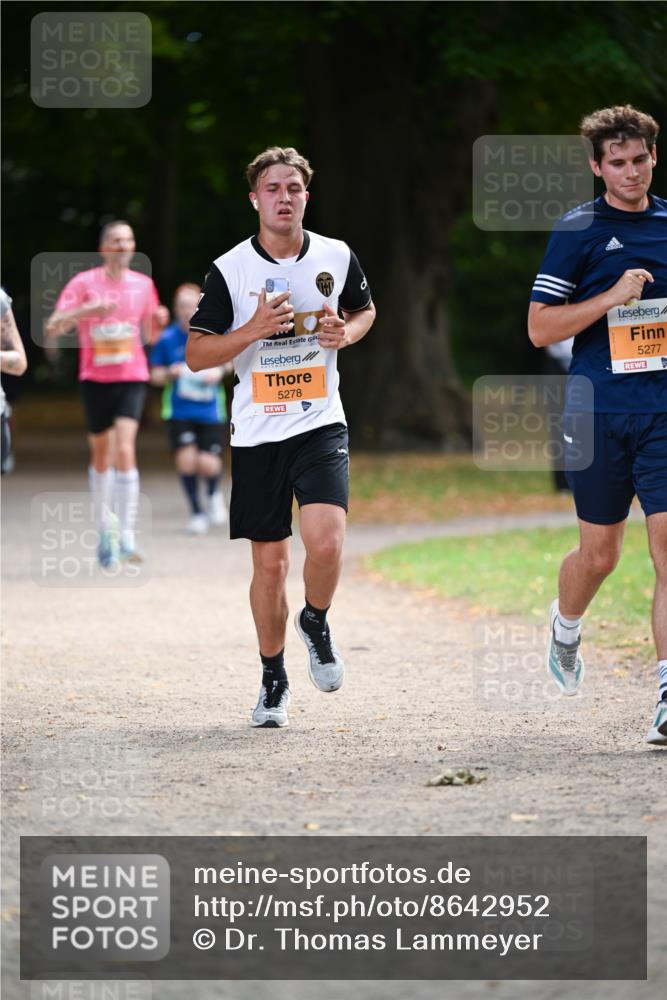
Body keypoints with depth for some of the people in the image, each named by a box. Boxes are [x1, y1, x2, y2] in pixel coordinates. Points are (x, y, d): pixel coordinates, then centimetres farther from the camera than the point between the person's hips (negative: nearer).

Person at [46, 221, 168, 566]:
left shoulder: (143, 285, 5)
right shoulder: (85, 283, -4)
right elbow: (51, 327, -11)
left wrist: (159, 321, -6)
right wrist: (86, 311, -26)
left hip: (131, 378, 0)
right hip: (95, 378, 0)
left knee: (125, 449, -17)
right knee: (101, 455, 10)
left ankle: (127, 537, -18)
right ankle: (105, 531, 29)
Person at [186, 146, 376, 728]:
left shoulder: (337, 258, 1)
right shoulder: (229, 270, -5)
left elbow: (365, 310, 20)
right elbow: (196, 354, -3)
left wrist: (347, 332, -3)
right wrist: (253, 330, -18)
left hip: (321, 425, 0)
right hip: (257, 434, 0)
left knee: (326, 540, -21)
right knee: (270, 563, 5)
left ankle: (316, 623, 11)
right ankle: (274, 680, 23)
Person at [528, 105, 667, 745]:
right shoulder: (578, 230, -2)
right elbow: (540, 328, -6)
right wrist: (613, 297, -16)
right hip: (599, 415, -2)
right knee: (599, 553, 9)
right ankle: (564, 628, 42)